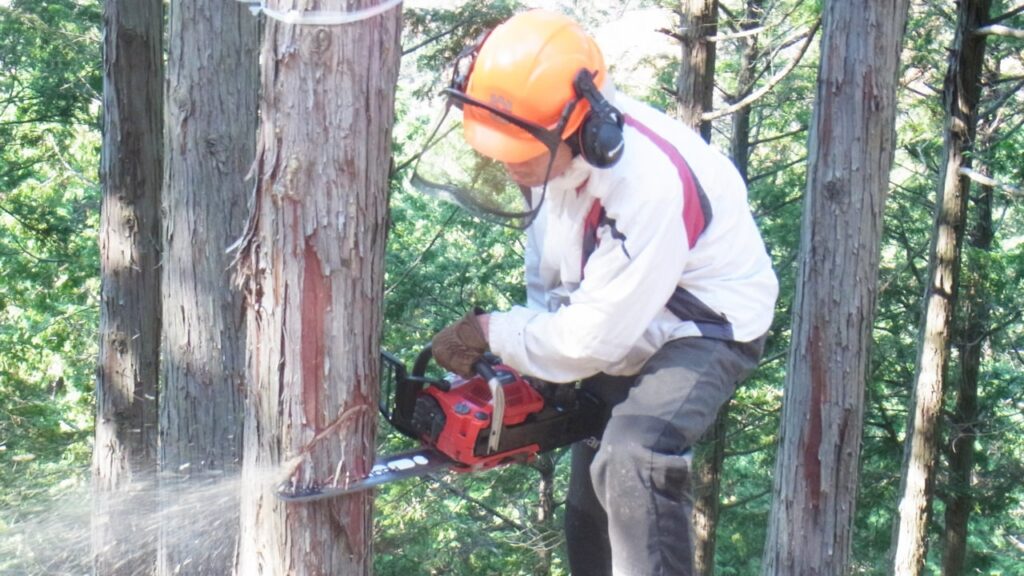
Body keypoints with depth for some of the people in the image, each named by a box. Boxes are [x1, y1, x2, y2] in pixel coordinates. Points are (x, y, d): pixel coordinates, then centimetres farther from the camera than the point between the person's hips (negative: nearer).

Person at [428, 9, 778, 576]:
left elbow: (595, 335, -28)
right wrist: (529, 364, -6)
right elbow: (548, 273, 3)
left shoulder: (648, 182, -36)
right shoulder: (555, 148, -12)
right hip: (624, 332, 8)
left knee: (631, 461, -33)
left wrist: (490, 334, -17)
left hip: (708, 325, -8)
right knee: (589, 505, 15)